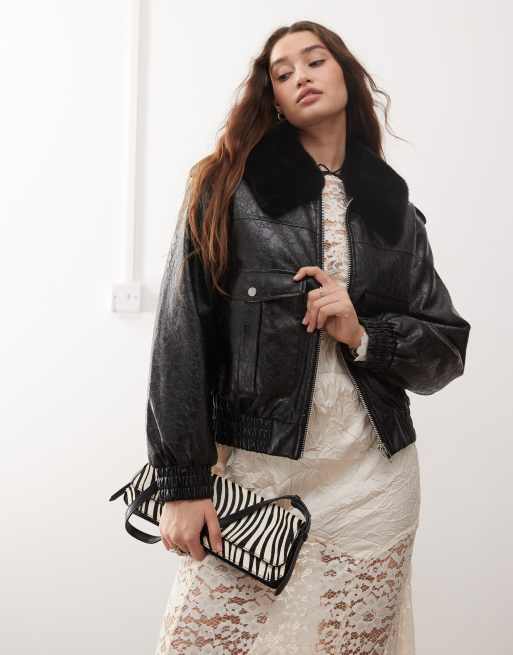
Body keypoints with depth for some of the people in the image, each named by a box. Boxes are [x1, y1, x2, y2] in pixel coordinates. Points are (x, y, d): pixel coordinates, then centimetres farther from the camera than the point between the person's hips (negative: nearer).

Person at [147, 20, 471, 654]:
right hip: (252, 473, -2)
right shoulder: (228, 190, -1)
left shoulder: (394, 209, 9)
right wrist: (183, 483, -10)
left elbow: (447, 349, 9)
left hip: (372, 482, 3)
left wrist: (363, 335, -10)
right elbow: (182, 339, -6)